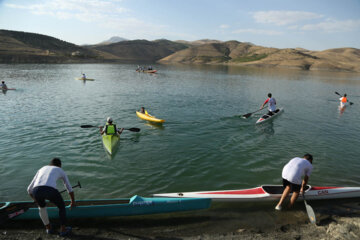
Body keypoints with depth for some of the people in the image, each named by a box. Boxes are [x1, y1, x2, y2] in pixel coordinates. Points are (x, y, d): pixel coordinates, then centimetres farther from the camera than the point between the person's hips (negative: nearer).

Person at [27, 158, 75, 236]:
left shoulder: (41, 169, 37)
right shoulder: (61, 171, 31)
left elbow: (29, 189, 38)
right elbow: (70, 190, 39)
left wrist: (36, 200, 56)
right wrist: (73, 202, 56)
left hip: (36, 191, 3)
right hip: (50, 190, -3)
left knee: (42, 206, 36)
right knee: (62, 206, 27)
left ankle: (48, 228, 43)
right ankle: (63, 230, 31)